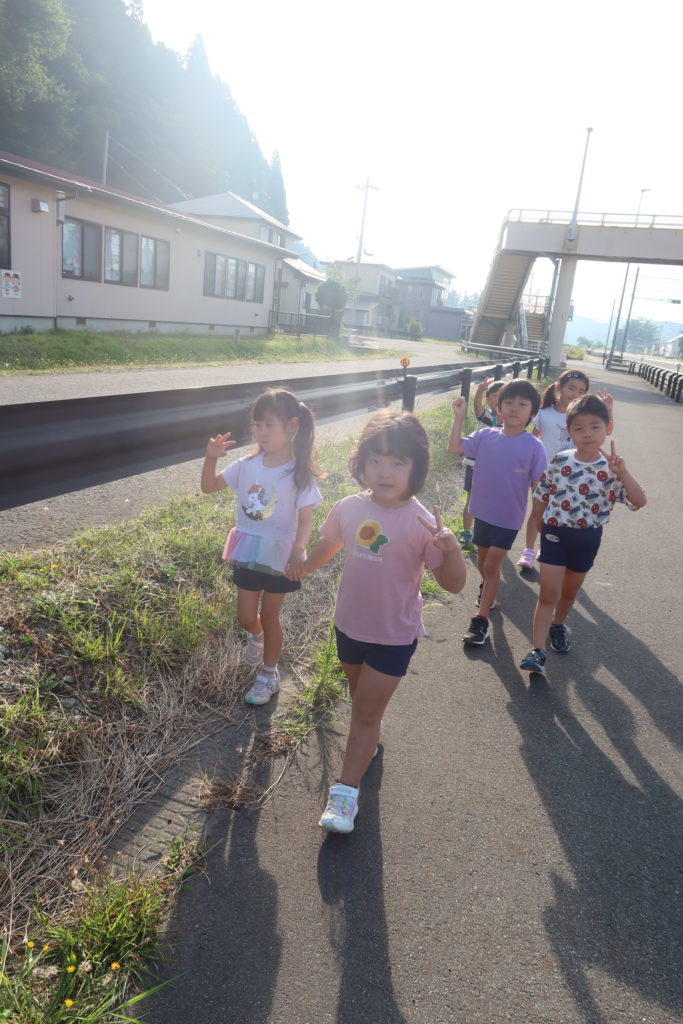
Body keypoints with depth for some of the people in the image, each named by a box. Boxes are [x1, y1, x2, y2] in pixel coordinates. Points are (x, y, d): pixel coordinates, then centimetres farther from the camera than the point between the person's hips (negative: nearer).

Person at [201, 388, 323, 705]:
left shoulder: (299, 473, -16)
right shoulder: (247, 465, -6)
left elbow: (305, 520, -16)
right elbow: (209, 487, 0)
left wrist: (298, 551, -34)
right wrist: (211, 458, -18)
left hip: (279, 556, -3)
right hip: (247, 553, 4)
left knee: (269, 616, 12)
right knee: (246, 617, 14)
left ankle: (269, 674, 33)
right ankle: (257, 637, 51)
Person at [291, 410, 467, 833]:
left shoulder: (421, 522, -22)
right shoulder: (350, 508, -10)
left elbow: (453, 584, -22)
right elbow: (330, 542, 13)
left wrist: (452, 548, -38)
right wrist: (305, 566, 11)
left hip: (394, 636, -4)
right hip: (349, 624, 5)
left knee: (367, 712, 4)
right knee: (360, 699, 26)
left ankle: (346, 791, 19)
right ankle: (369, 740, 55)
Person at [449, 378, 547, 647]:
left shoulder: (534, 447, -13)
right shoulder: (485, 437, -6)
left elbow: (539, 486, -10)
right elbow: (455, 447, -13)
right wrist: (459, 415, -17)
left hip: (509, 517, -4)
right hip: (482, 511, 4)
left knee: (492, 565, -3)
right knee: (483, 559, 21)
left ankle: (481, 619, 7)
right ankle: (488, 590, 51)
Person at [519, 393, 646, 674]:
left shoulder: (610, 469, -10)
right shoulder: (559, 461, -9)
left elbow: (639, 502, -19)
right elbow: (541, 496, 3)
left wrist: (622, 472, -30)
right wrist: (542, 525, 5)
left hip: (587, 538, 1)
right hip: (556, 533, -1)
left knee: (569, 591, 20)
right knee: (548, 593, -3)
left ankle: (558, 624, 48)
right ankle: (538, 651, -1)